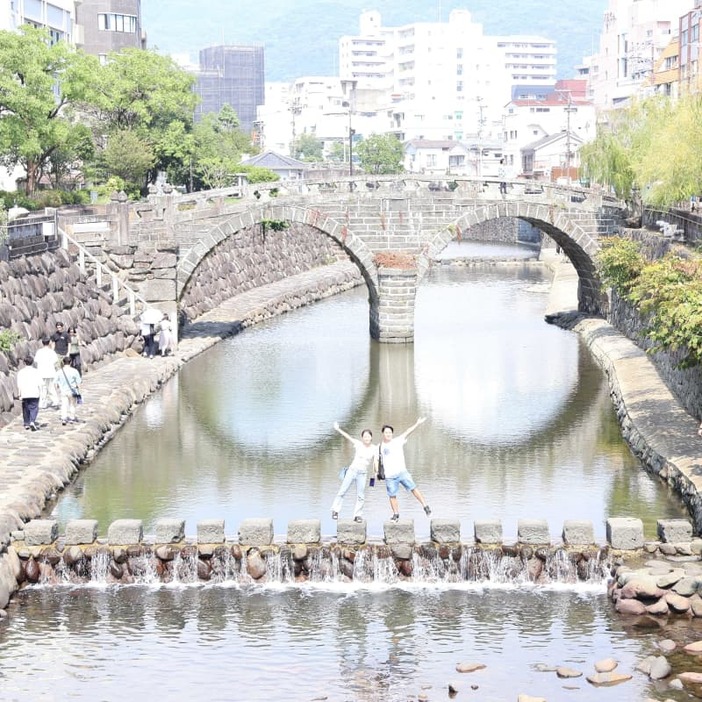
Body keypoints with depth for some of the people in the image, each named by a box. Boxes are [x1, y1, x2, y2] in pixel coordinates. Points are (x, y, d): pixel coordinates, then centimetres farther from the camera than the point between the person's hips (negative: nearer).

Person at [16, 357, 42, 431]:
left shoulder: (21, 372, 1)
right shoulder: (36, 371, 0)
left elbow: (19, 384, -1)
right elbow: (39, 383, -3)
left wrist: (19, 394, 2)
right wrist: (40, 392, 4)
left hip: (24, 394, 1)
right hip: (34, 394, -1)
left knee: (26, 409, 13)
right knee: (34, 408, 0)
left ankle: (26, 424, 19)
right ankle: (32, 422, -21)